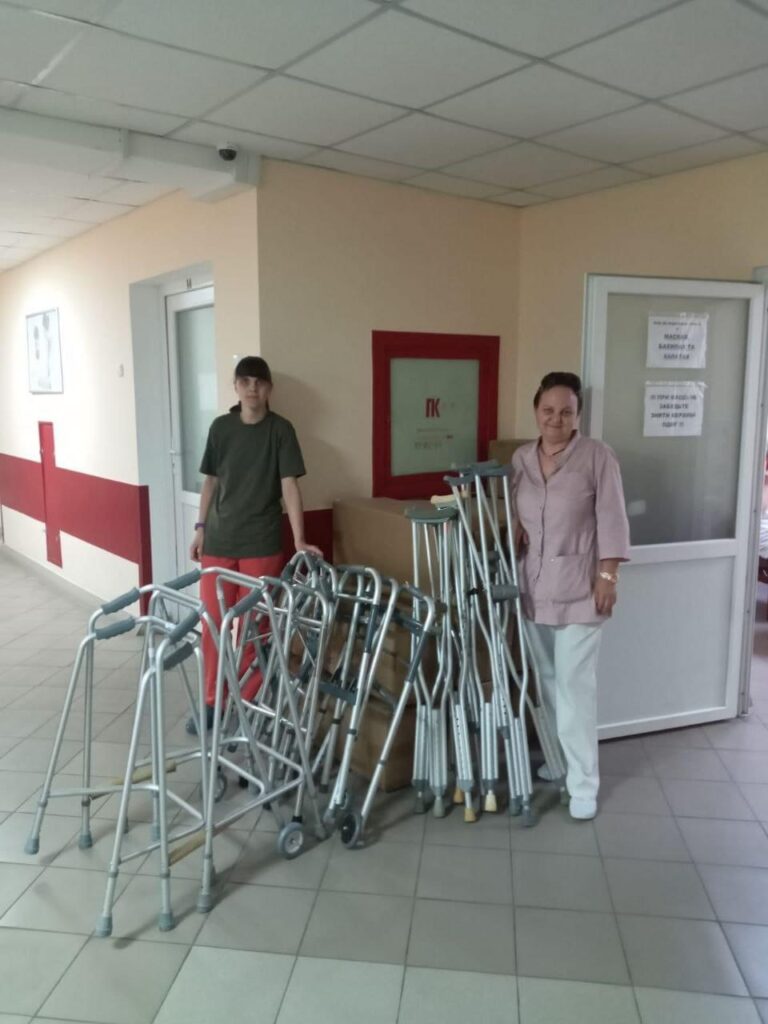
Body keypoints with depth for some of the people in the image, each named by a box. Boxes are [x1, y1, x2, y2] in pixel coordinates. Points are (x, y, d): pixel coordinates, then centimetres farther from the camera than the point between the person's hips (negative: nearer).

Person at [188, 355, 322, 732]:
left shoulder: (280, 430, -5)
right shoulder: (221, 427, 5)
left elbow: (289, 484, -10)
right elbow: (211, 481, 12)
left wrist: (299, 539, -17)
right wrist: (201, 527, 10)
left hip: (262, 543, -3)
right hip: (219, 539, 3)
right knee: (213, 623, 6)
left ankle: (248, 704, 21)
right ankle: (213, 702, 21)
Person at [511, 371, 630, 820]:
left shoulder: (597, 456, -7)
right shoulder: (521, 458, 8)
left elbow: (612, 519, -9)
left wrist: (608, 575, -14)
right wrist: (514, 533, -3)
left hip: (578, 587, -5)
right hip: (534, 585, 5)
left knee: (575, 682, -5)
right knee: (548, 678, 14)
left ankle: (583, 783, 5)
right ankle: (557, 757, 31)